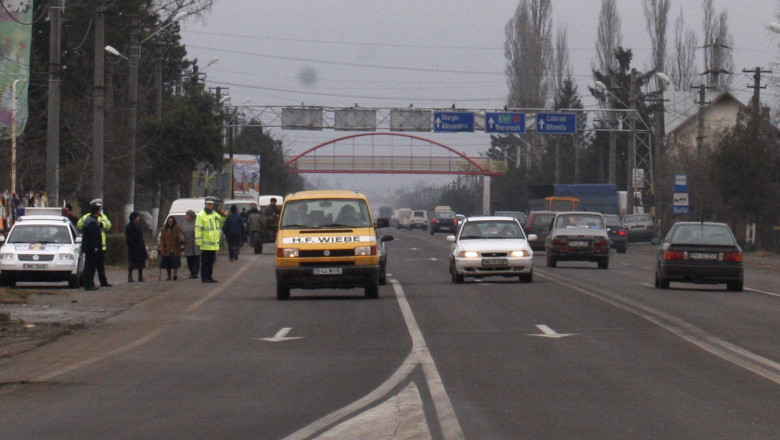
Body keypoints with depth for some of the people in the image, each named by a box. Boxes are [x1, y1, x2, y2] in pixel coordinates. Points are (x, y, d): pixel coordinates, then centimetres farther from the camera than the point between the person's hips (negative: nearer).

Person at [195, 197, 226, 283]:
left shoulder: (215, 214, 13)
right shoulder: (201, 215, -9)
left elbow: (220, 223, 26)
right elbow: (198, 229, -13)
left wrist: (223, 216, 7)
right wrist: (199, 241, -19)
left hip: (214, 244, 7)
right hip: (206, 244, -7)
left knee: (211, 261, 13)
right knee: (205, 262, -3)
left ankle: (209, 276, 20)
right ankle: (204, 277, 0)